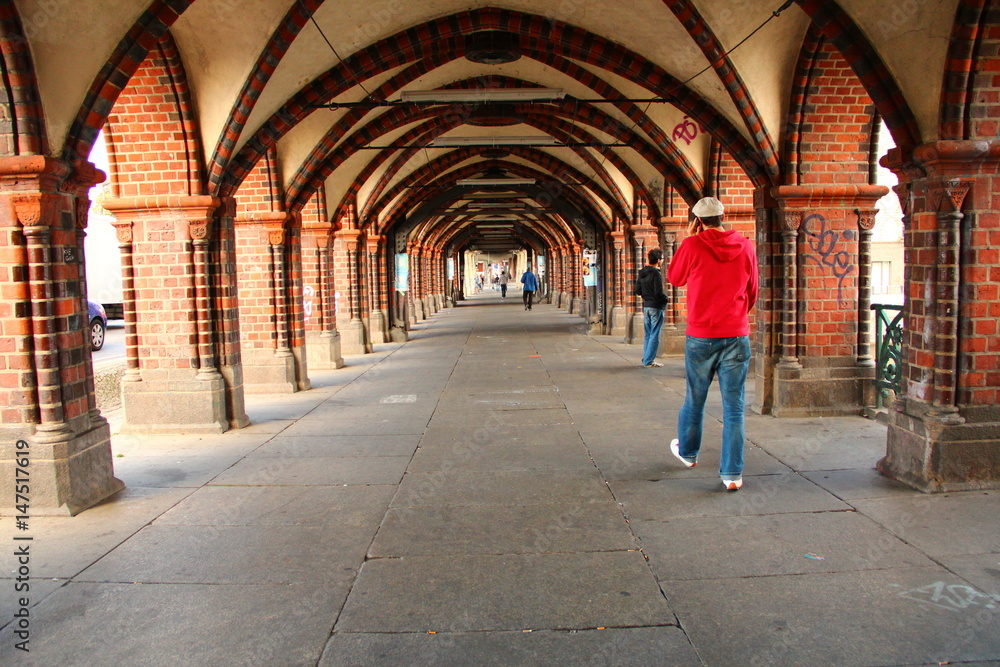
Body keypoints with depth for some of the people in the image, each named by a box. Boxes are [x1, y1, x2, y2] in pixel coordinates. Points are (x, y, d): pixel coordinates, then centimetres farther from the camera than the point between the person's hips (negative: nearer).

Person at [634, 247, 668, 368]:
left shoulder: (642, 273, 8)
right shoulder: (656, 273, -16)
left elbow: (638, 291, 10)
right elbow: (659, 293, -19)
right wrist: (665, 299, -2)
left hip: (646, 306, 8)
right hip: (656, 307, -8)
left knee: (647, 334, 14)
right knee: (654, 335, -3)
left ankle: (646, 359, 18)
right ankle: (649, 361, -2)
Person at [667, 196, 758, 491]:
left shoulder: (692, 245, -8)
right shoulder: (746, 247, 2)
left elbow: (674, 278, 9)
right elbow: (752, 293, 13)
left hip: (701, 336, -1)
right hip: (737, 336, 1)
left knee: (695, 400, 17)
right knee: (734, 407, 4)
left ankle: (687, 452, 38)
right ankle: (732, 474, 6)